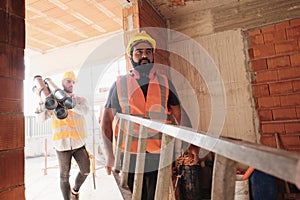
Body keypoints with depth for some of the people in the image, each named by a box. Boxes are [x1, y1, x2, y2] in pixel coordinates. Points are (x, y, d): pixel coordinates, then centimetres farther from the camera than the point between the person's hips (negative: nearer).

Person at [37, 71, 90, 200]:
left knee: (85, 171, 5)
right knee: (64, 176, 9)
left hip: (79, 143, 1)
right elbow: (41, 118, -8)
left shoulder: (81, 100, 3)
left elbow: (84, 111, -19)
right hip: (62, 145, -1)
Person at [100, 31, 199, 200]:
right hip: (128, 158, 0)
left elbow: (180, 117, 8)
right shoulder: (120, 84, 3)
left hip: (159, 158, 1)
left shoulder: (165, 83, 6)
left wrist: (191, 143, -4)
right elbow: (107, 121, 2)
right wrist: (110, 155, -7)